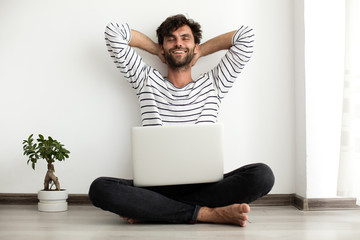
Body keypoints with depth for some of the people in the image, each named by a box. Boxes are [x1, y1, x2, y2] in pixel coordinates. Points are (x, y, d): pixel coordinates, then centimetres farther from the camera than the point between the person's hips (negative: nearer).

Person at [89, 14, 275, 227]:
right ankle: (207, 213, -27)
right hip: (156, 185, -1)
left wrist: (201, 51, 22)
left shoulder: (213, 85, 18)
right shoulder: (148, 81, 17)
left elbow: (246, 36, 15)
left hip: (203, 184, 1)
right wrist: (156, 49, 23)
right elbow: (114, 32, 13)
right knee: (100, 188, -30)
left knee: (262, 175, -27)